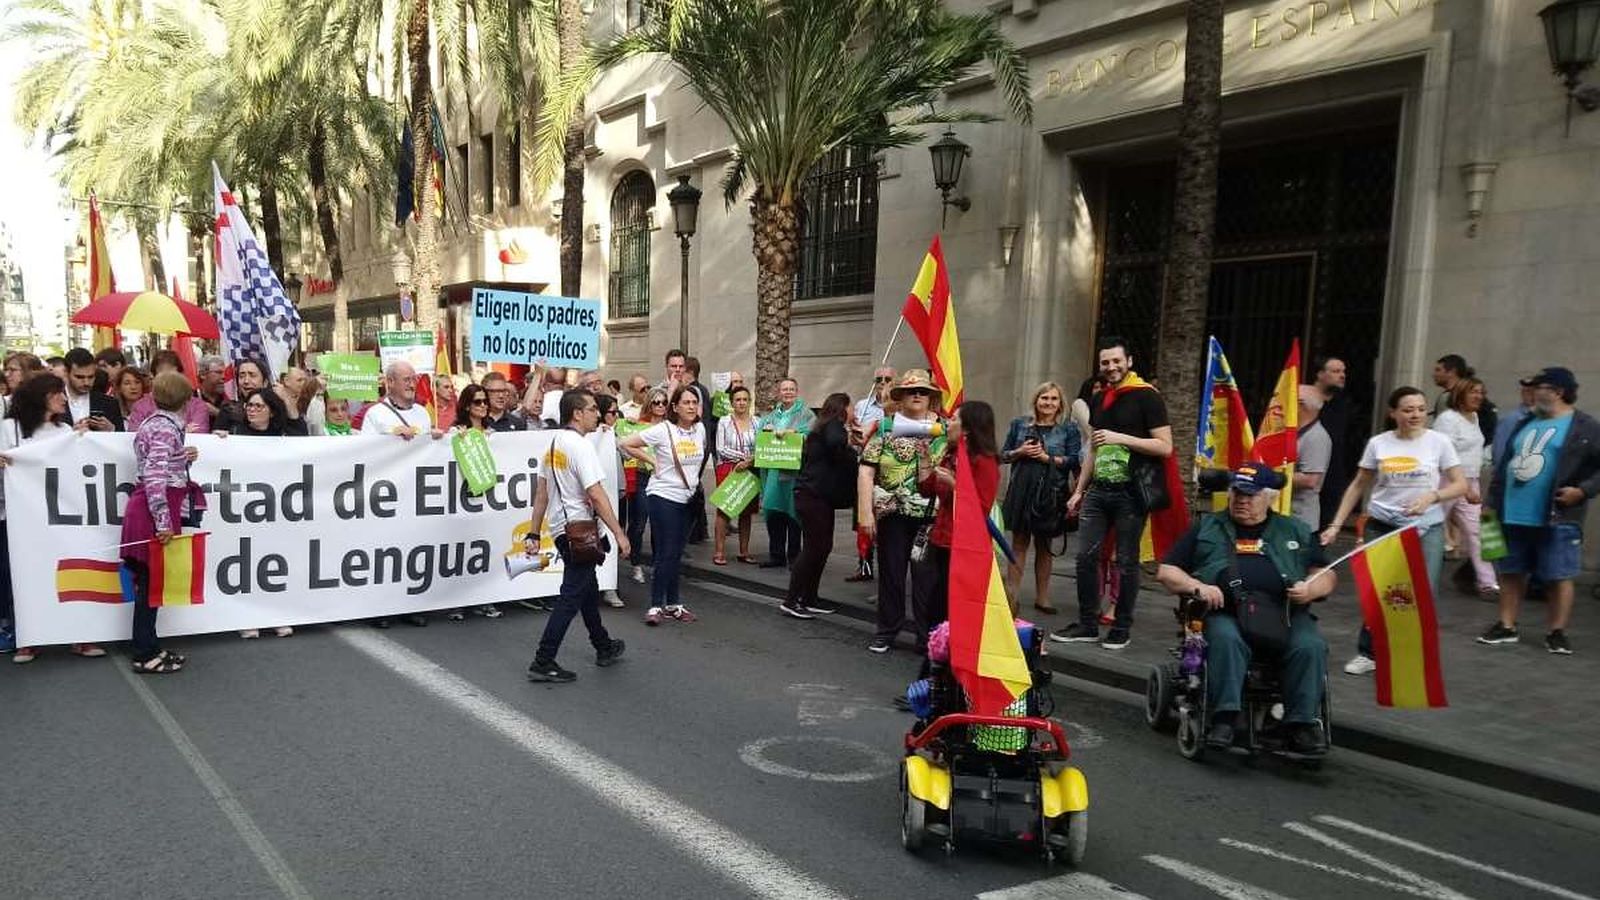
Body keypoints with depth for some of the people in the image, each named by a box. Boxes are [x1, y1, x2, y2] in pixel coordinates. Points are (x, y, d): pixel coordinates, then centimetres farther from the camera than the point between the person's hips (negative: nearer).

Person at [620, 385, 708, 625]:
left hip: (688, 498, 6)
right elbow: (625, 444, -13)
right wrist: (652, 461, -10)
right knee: (666, 554, -5)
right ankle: (656, 606, 3)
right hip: (663, 496, -5)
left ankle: (673, 604, 21)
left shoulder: (700, 429, 3)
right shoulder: (663, 430, -14)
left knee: (676, 554, 13)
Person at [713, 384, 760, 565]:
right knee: (724, 509, -4)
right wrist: (743, 456, -10)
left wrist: (750, 460, -15)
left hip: (749, 470, 2)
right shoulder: (724, 422, 1)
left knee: (747, 511, 6)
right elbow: (721, 449, -3)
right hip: (727, 469, -2)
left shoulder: (756, 422, 6)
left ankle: (744, 551, 13)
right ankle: (719, 551, -2)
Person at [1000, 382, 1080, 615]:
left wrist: (1047, 457, -13)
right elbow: (1003, 455, 11)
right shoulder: (1019, 424, 9)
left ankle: (1042, 596, 18)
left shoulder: (1068, 429, 4)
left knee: (1044, 545, 9)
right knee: (1019, 543, 2)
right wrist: (1020, 452, -7)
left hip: (1051, 493, -1)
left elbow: (1074, 460, -4)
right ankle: (1012, 595, 4)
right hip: (1021, 490, 1)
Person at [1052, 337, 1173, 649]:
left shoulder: (1146, 397, -6)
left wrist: (1121, 438, -18)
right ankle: (1087, 624, 14)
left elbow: (1165, 447, -11)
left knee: (1126, 562, 3)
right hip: (1098, 490, 6)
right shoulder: (1098, 399, 14)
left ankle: (1122, 628, 14)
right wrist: (1079, 490, 17)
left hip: (1130, 493, -6)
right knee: (1086, 556, 3)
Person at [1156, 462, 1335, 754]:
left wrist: (1311, 589, -1)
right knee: (1225, 640, -35)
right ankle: (1224, 718, -34)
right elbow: (1166, 571, 15)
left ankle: (1302, 723, -21)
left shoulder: (1296, 531, 25)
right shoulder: (1206, 527, 20)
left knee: (1310, 646, -29)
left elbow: (1326, 576, 23)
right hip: (1226, 612, -1)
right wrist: (1197, 587, -5)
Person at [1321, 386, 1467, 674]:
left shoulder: (1438, 442, -2)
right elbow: (1357, 487, 7)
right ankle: (1368, 653, 19)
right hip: (1382, 527, 1)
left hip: (1426, 529, -1)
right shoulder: (1378, 443, 1)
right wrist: (1336, 525, 2)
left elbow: (1460, 485, -1)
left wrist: (1432, 496, -21)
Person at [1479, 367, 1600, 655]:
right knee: (1511, 573, 10)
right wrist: (1492, 501, 15)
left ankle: (1557, 632, 10)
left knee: (1558, 577, 1)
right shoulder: (1525, 424, 15)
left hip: (1556, 519, -6)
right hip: (1513, 515, 6)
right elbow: (1504, 464, 19)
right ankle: (1506, 626, 18)